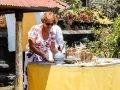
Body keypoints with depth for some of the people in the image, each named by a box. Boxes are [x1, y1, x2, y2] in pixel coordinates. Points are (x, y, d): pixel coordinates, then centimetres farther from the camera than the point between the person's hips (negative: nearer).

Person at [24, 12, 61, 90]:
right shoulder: (35, 29, -16)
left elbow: (52, 48, 3)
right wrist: (43, 55, -29)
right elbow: (32, 46, -19)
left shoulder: (52, 32, -3)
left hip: (45, 56, 4)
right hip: (32, 55, -4)